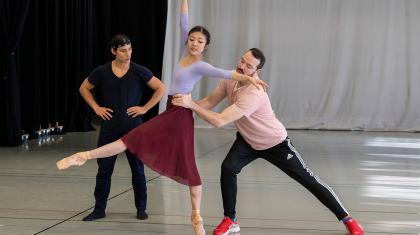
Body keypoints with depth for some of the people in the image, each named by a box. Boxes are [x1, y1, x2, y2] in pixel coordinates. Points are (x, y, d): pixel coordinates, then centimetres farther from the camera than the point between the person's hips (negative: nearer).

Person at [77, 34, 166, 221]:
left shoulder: (139, 71, -5)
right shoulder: (102, 72, -3)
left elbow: (161, 89, 1)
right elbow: (84, 88, 12)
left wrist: (145, 108, -5)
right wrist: (96, 108, 2)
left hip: (133, 125, -1)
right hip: (109, 127, 1)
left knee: (137, 168, 5)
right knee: (104, 168, 5)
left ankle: (141, 208, 17)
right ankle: (99, 209, 15)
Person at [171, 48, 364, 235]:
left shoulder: (253, 95, -39)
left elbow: (219, 121, -43)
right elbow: (209, 102, -10)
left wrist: (191, 104, -42)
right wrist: (186, 102, -27)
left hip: (275, 143, -6)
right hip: (248, 139, 6)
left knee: (308, 179, -2)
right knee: (228, 168, -17)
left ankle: (347, 219, 9)